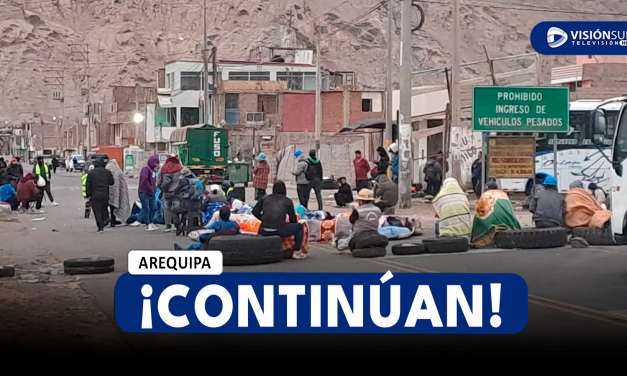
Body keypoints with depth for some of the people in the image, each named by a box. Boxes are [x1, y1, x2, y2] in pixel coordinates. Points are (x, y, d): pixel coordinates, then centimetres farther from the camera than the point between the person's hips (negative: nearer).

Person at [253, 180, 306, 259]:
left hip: (264, 231, 4)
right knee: (299, 227, 19)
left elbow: (255, 211, 14)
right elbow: (293, 219, 14)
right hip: (279, 230, -3)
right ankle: (296, 251, 15)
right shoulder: (287, 201, 10)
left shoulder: (265, 199, 16)